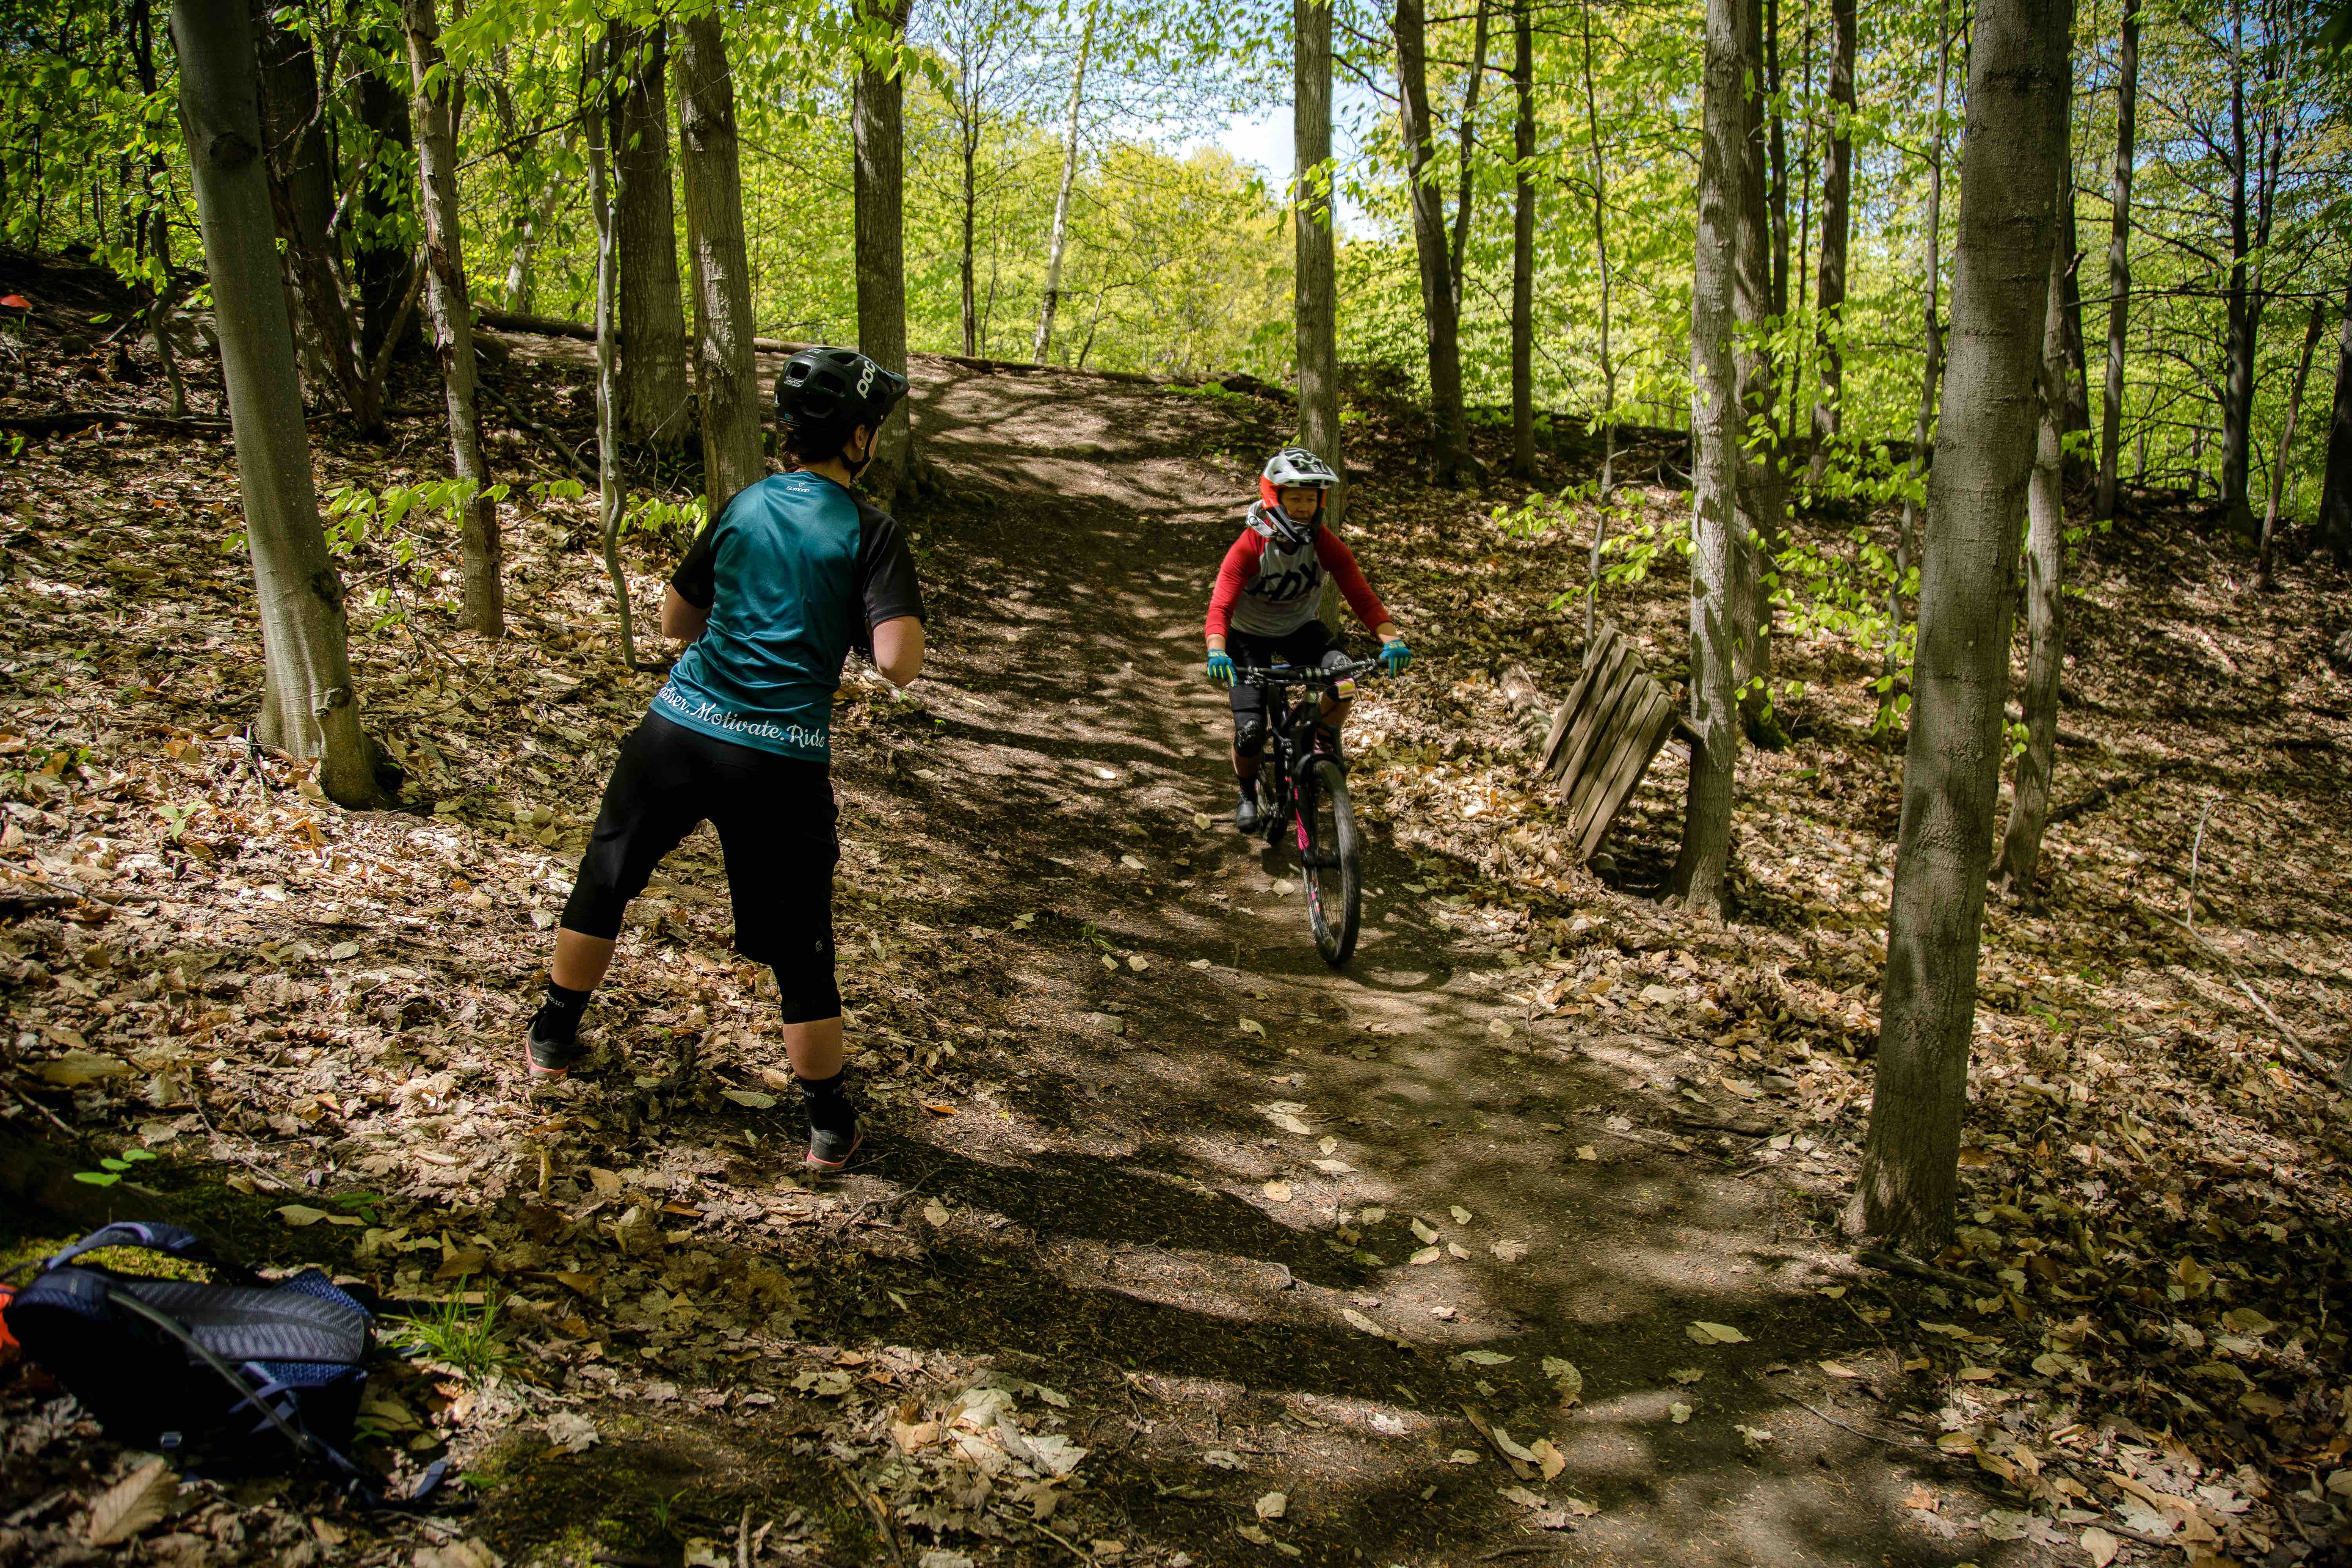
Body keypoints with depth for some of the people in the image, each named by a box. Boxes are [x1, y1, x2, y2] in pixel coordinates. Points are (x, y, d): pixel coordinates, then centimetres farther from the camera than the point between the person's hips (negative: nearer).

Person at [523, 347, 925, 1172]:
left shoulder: (746, 505, 8)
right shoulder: (869, 531, -5)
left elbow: (675, 621, 16)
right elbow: (899, 664, -16)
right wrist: (843, 619, 4)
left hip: (679, 730, 4)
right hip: (782, 762, -3)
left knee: (605, 883, 26)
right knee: (798, 949, 8)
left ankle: (554, 1037, 42)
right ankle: (830, 1126, 19)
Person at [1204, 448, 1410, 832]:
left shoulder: (1327, 545, -20)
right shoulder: (1249, 548, -27)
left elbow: (1362, 596, -26)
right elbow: (1220, 605, -35)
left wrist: (1391, 638, -44)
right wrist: (1217, 652, -54)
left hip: (1300, 630, 2)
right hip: (1250, 637, -2)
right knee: (1250, 729, -17)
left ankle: (1328, 742, -1)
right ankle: (1246, 793, 15)